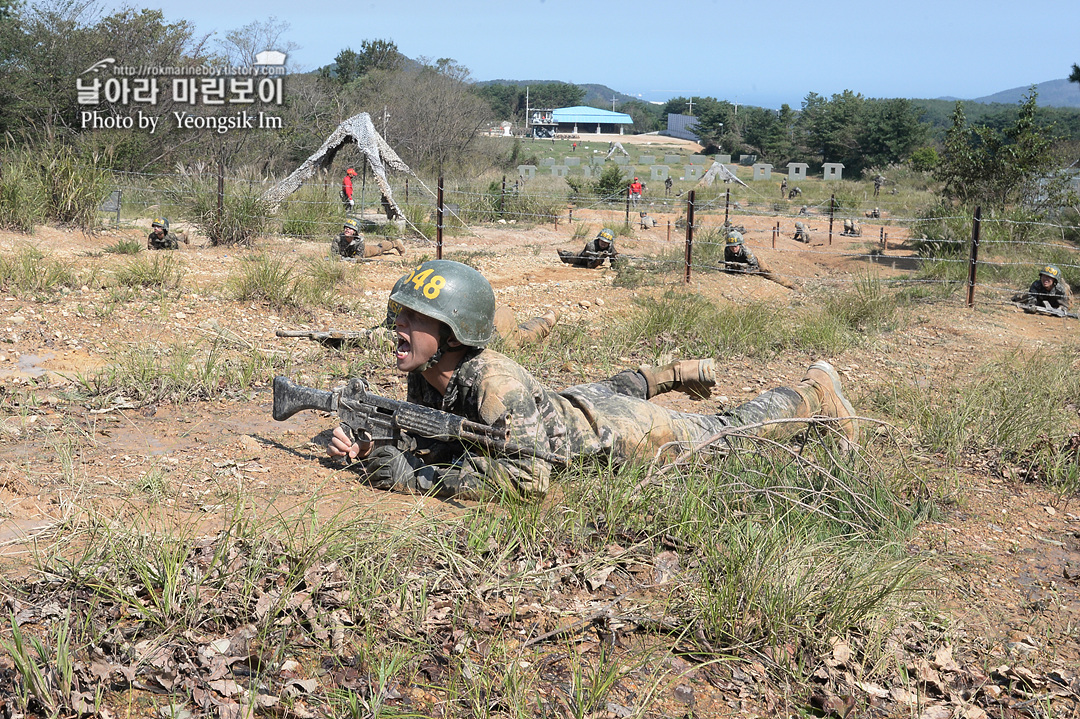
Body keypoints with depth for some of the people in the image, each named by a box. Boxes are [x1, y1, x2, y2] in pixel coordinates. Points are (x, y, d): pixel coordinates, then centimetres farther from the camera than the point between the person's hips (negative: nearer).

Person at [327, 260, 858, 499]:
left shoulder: (494, 383, -40)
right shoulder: (424, 375, -17)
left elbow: (531, 478, -45)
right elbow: (438, 443, -2)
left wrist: (415, 477, -44)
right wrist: (370, 447, -22)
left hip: (620, 433, -6)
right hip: (572, 404, 6)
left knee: (727, 434, 14)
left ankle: (817, 392, 36)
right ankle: (674, 376, 59)